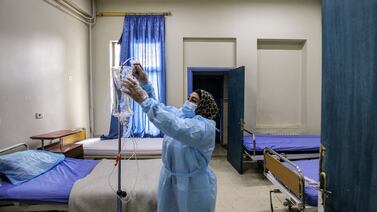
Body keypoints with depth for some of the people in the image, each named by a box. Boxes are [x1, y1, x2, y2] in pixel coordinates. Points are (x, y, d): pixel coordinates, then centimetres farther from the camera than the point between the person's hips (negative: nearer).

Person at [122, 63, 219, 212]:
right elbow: (157, 107, 2)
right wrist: (144, 81, -14)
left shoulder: (205, 126, -24)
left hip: (194, 185, -7)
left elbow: (176, 128, -40)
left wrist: (144, 101, -43)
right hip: (168, 180, 7)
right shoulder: (177, 114, 2)